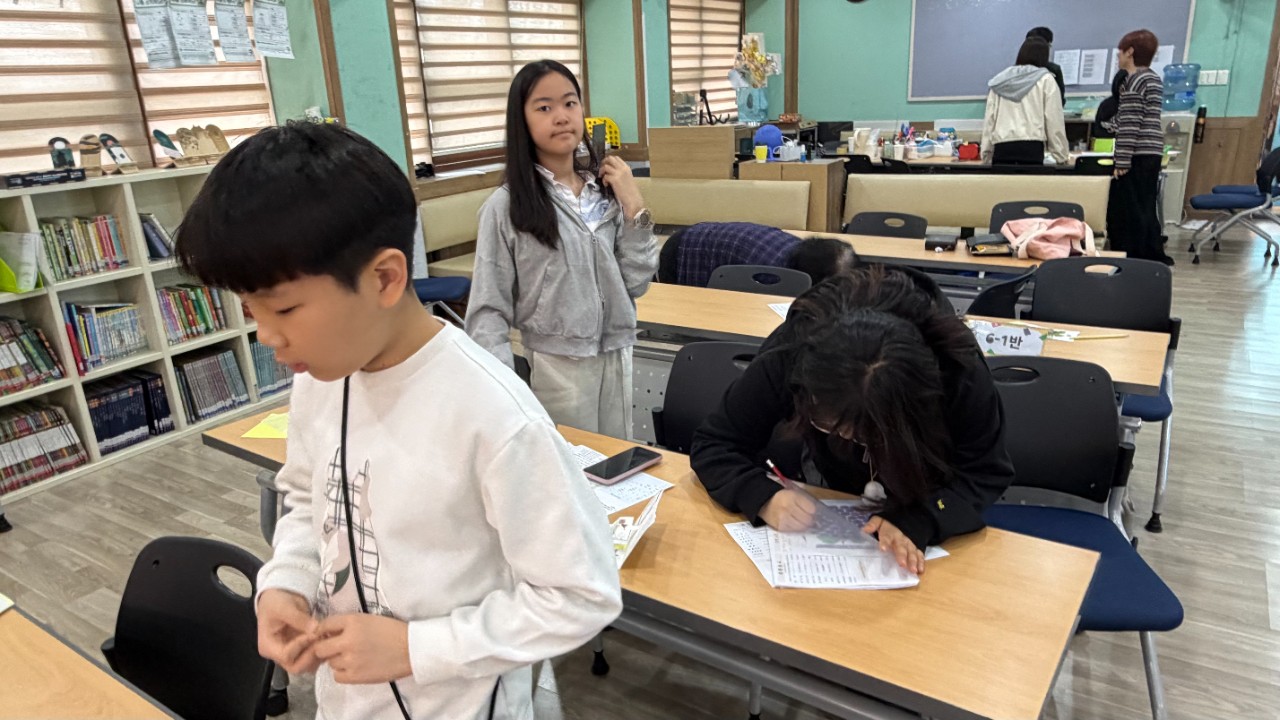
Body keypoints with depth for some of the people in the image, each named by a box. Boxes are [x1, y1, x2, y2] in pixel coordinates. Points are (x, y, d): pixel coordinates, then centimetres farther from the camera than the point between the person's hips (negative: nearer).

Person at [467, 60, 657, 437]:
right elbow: (488, 310, -9)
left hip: (616, 359, 4)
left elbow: (636, 284, 1)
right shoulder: (505, 206, -11)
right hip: (555, 366, -4)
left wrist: (634, 208, -6)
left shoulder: (607, 190, 1)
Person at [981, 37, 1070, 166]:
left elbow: (989, 119, 13)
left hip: (1001, 148, 3)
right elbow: (1054, 121, 4)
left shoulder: (999, 80, 18)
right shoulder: (1045, 79, 9)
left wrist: (986, 153, 13)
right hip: (1031, 147, -3)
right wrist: (1061, 157, 9)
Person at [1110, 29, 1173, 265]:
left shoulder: (1134, 81, -12)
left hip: (1138, 155, -10)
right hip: (1151, 154, 10)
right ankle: (1154, 256, 21)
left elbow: (1130, 124, -18)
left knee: (1128, 210, -6)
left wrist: (1122, 161, -19)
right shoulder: (1153, 79, 19)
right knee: (1144, 207, 15)